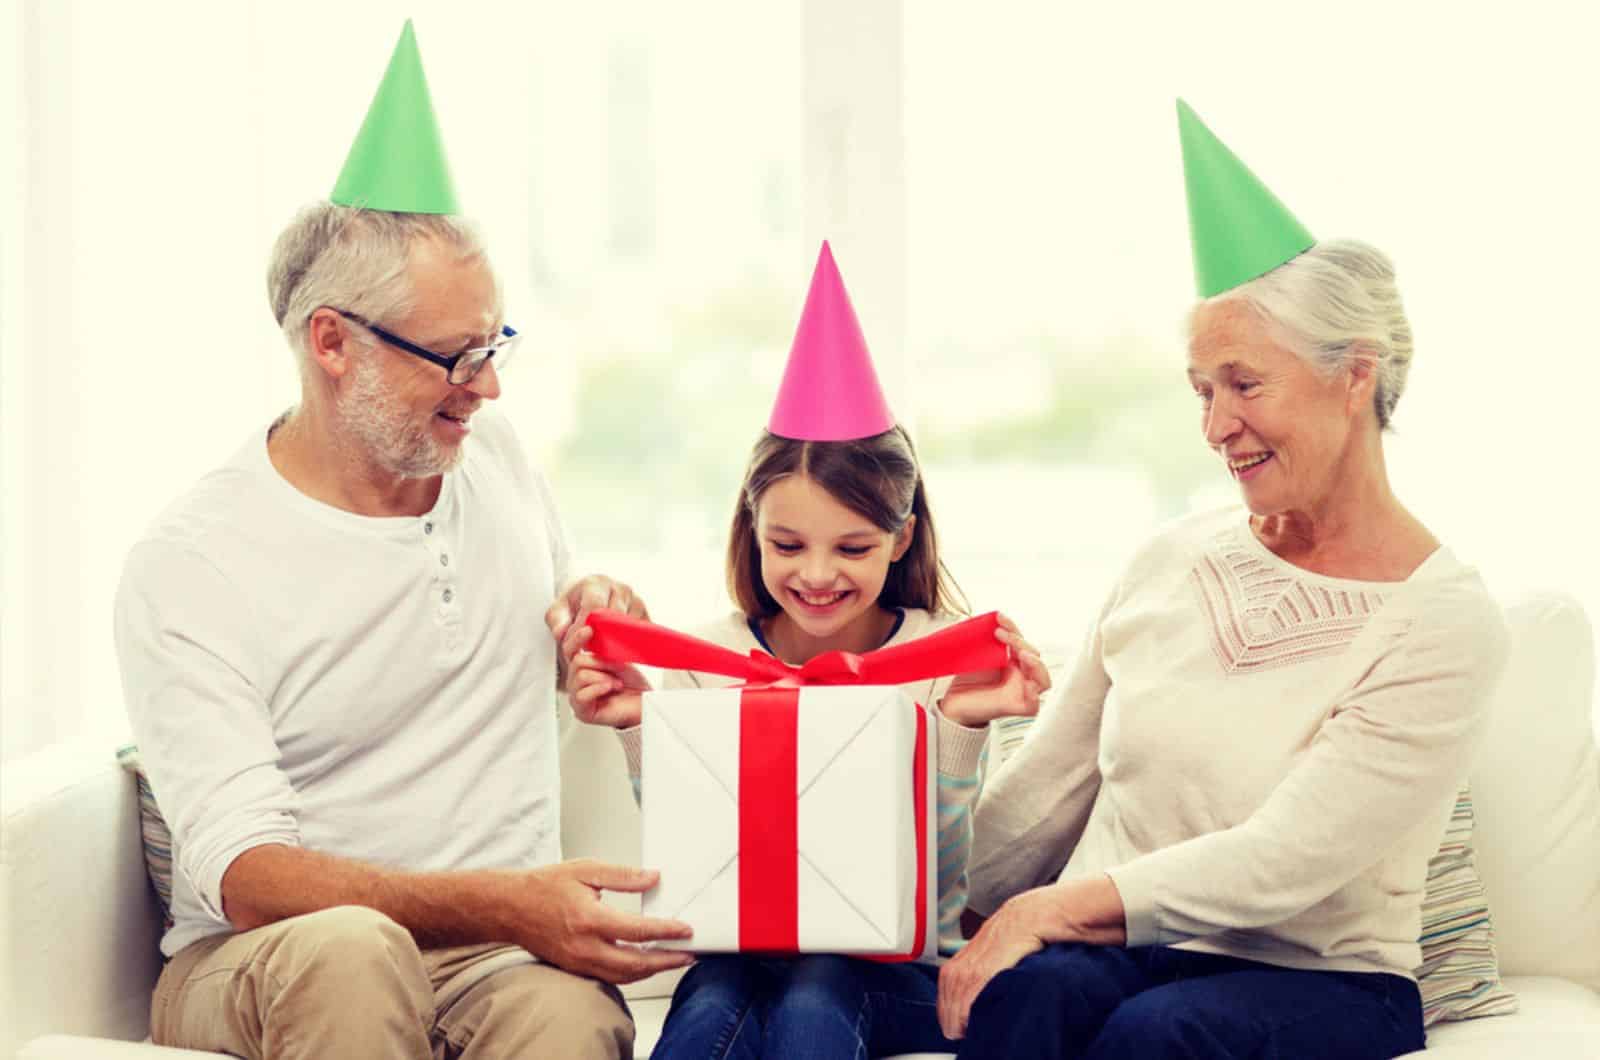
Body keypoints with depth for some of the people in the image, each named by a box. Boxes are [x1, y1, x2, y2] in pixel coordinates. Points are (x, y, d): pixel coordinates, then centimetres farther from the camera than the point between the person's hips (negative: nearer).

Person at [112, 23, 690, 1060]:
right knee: (348, 951, -39)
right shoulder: (188, 567, -8)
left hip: (506, 944, 2)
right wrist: (502, 903, -32)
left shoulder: (494, 451, 13)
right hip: (257, 963, -2)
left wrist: (606, 618, 5)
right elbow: (242, 874, -18)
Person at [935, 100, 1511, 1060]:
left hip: (1316, 981, -3)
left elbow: (1282, 865, -16)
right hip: (1115, 951, 4)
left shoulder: (1444, 620, -7)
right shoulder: (1174, 560, 10)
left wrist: (1048, 910, -19)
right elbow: (1045, 794, 14)